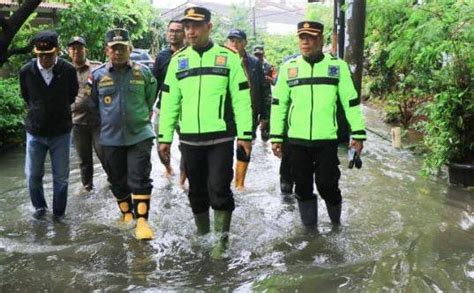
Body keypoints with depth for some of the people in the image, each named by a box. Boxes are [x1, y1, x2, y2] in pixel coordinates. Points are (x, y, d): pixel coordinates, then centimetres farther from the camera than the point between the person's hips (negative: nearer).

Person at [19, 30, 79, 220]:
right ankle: (39, 207, 35)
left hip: (61, 132, -1)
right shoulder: (26, 71, -10)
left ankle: (59, 213, 26)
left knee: (61, 177, 7)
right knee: (33, 175, 10)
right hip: (35, 132, 1)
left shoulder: (68, 70, -14)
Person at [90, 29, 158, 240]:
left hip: (139, 135, -2)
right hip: (111, 138, 2)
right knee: (117, 180, 13)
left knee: (139, 179, -6)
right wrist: (107, 121, 14)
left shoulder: (143, 73, -1)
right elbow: (92, 104, 12)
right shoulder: (97, 75, 0)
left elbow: (151, 99, 12)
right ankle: (127, 213, 33)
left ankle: (142, 220, 0)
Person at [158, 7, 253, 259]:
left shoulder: (228, 58, 0)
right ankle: (202, 233, 31)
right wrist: (165, 137, 6)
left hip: (221, 138, -3)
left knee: (219, 188, -6)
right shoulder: (178, 60, 9)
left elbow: (241, 99, -2)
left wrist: (245, 134, -7)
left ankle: (222, 239, 9)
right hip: (189, 139, 4)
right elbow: (169, 102, 9)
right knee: (197, 189, 13)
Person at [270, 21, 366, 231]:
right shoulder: (289, 67, 4)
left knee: (327, 184, 0)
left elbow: (350, 101, 3)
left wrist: (358, 134, 1)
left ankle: (336, 222, 28)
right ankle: (309, 226, 27)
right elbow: (278, 103, 7)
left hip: (327, 139, -2)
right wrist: (276, 136, 5)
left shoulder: (337, 66, 0)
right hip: (297, 140, 2)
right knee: (303, 186, 10)